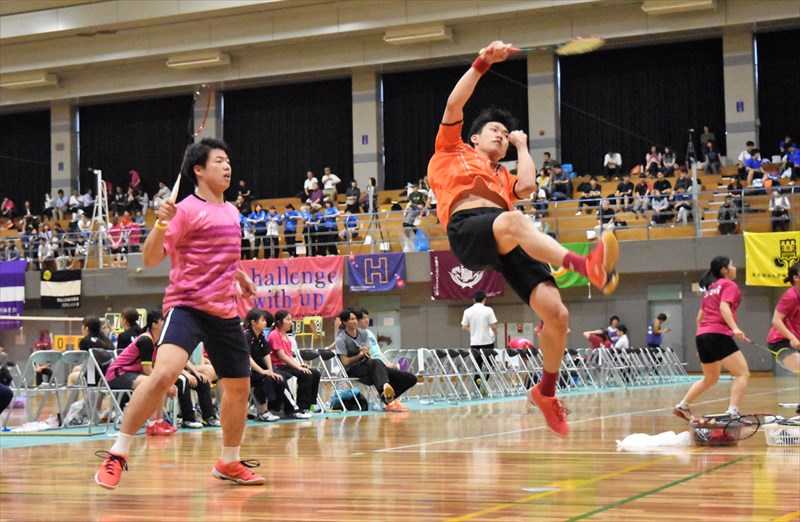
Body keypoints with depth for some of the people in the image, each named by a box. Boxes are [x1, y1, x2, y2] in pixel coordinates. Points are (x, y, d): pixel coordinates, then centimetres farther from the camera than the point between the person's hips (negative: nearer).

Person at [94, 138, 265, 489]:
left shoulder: (231, 212, 14)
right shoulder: (187, 210, -8)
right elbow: (150, 259, -14)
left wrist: (239, 276, 25)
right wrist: (161, 224, -28)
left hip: (224, 312, 8)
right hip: (187, 306, -7)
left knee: (239, 388, 13)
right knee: (164, 373, -27)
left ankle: (229, 463, 33)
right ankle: (117, 455, -18)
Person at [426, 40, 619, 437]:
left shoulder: (503, 177, 38)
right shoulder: (452, 151, 28)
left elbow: (527, 185, 14)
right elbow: (454, 104, 14)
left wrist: (522, 145, 30)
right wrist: (484, 62, 9)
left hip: (509, 246, 5)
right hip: (468, 230, -5)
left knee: (556, 313, -12)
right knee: (514, 222, -41)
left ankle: (546, 391, 10)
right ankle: (586, 266, -64)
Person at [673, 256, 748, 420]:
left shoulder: (709, 288, 23)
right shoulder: (729, 285, 0)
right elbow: (724, 307, -17)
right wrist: (735, 328, -30)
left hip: (702, 335, 9)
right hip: (718, 334, -9)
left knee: (710, 378, 24)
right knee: (743, 373, -10)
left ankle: (682, 406, 25)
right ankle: (732, 412, -24)